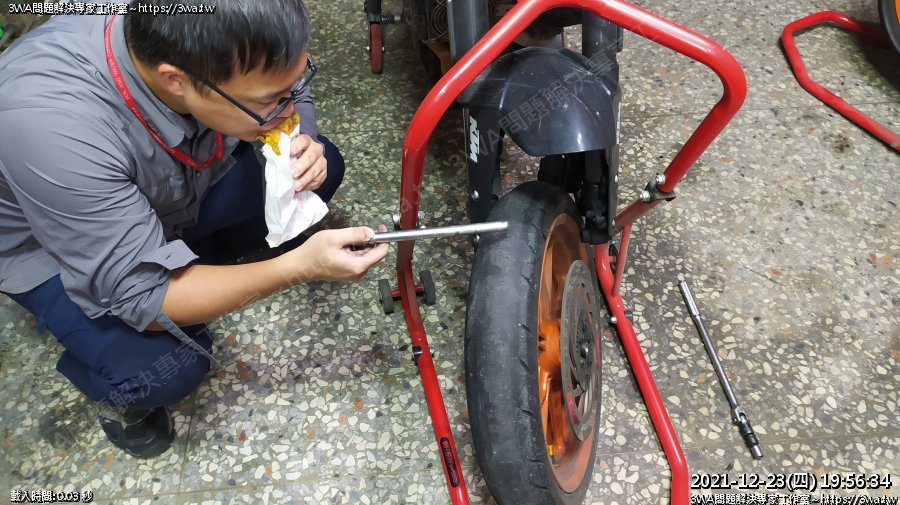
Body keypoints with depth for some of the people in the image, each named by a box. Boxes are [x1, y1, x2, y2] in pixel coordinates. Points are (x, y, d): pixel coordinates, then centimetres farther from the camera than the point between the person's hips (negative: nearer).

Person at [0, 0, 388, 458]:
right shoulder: (52, 125, -43)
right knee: (169, 365, -28)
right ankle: (117, 388, 8)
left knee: (324, 167, -7)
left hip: (174, 192, 5)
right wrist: (300, 266, -39)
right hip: (52, 246, -4)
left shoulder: (206, 42, -29)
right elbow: (143, 297, -35)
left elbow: (295, 97, -7)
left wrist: (300, 144, -29)